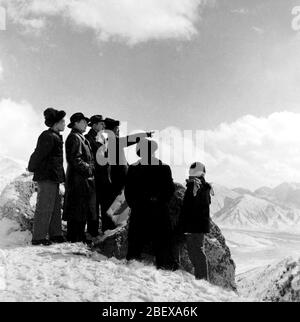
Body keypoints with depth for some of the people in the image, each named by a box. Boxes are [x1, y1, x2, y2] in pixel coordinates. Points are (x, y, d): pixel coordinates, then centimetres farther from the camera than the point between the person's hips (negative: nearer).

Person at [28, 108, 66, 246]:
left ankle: (55, 234, 23)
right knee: (44, 207, -5)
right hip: (46, 177, -10)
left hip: (53, 177, 10)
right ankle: (38, 237, 3)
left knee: (55, 206, 14)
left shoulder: (55, 137, 17)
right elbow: (38, 154, -17)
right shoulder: (48, 136, -15)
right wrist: (32, 168, -7)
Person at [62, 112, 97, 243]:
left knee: (83, 209, 14)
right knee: (77, 208, -6)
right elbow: (75, 159, -20)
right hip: (78, 179, -11)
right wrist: (89, 169, -17)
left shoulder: (80, 137, 21)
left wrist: (90, 168, 15)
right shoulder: (74, 137, -11)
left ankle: (80, 235, 23)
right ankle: (74, 238, 1)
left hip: (84, 178, 11)